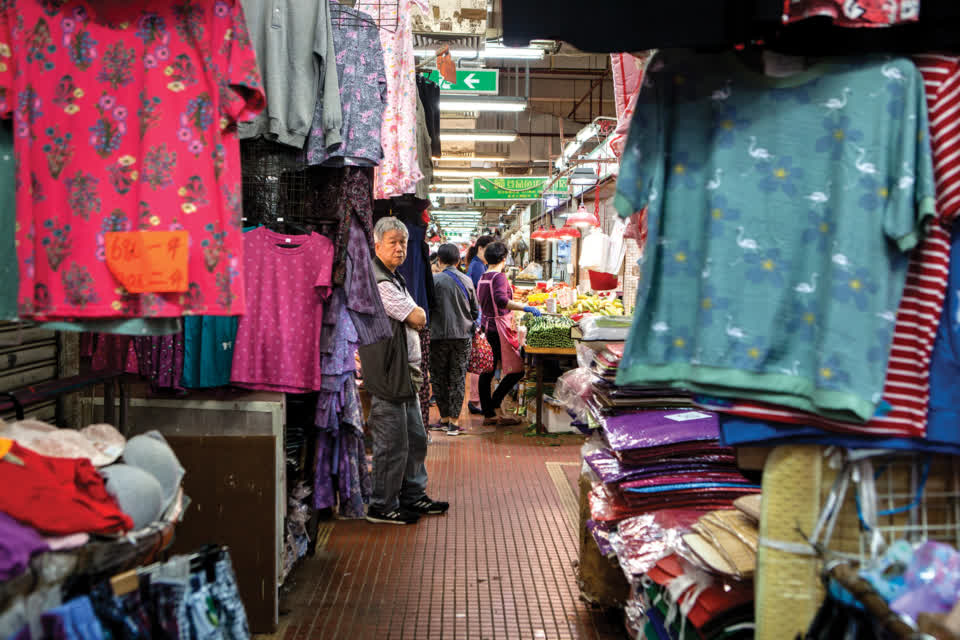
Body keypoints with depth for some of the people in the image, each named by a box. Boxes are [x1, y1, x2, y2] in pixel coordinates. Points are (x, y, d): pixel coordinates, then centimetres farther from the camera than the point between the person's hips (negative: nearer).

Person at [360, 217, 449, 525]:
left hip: (405, 374, 10)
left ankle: (413, 496, 30)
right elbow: (419, 319, -17)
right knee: (392, 444, -2)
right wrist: (418, 311, 6)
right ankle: (382, 506, 11)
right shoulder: (378, 282, -17)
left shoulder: (393, 278, 18)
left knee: (415, 439, 17)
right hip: (388, 376, -10)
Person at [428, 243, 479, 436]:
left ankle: (444, 418, 16)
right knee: (458, 378, 6)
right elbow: (476, 311, 10)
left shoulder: (435, 280, -8)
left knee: (439, 378, 10)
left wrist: (428, 323, 9)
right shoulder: (467, 281, 4)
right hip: (463, 336, 3)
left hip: (439, 335, -3)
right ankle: (454, 421, 6)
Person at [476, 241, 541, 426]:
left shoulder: (482, 278, 12)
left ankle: (488, 414, 12)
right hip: (499, 327, -9)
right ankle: (495, 405, -5)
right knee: (516, 370, -2)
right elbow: (501, 300, -30)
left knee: (487, 370, 9)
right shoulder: (499, 277, -13)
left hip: (486, 326, 9)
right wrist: (525, 308, -29)